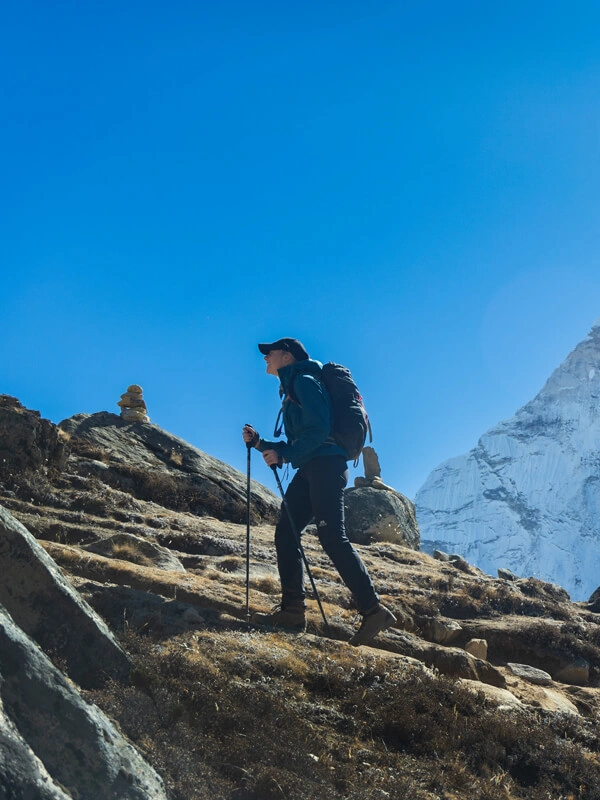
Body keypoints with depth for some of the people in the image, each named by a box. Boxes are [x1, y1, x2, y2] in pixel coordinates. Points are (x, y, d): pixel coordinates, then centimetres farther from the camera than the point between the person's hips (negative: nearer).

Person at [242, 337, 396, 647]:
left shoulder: (304, 381, -2)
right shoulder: (291, 391, 27)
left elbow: (319, 429, -15)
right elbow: (293, 444, 27)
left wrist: (283, 455, -15)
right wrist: (260, 443, 15)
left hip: (326, 465, -10)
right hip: (310, 469, 10)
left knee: (332, 537, -16)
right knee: (285, 533, 4)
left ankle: (373, 610, -17)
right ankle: (292, 610, 5)